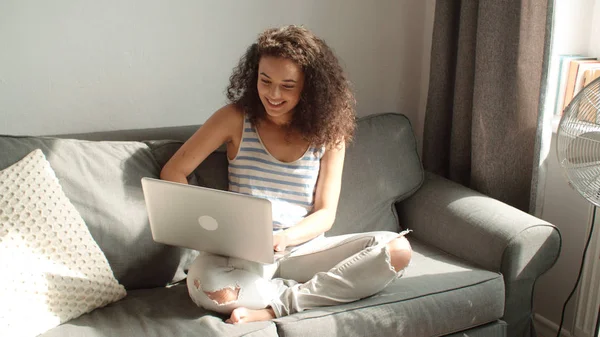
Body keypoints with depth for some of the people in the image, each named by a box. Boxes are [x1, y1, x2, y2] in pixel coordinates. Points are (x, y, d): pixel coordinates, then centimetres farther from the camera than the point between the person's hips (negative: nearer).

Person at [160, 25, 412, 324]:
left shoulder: (328, 132, 1)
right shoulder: (236, 119, -2)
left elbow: (325, 214, -1)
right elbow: (173, 172, 0)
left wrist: (285, 237, -22)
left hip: (305, 248, 2)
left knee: (397, 249, -20)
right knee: (205, 284, -37)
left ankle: (277, 306, -20)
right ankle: (316, 290, -14)